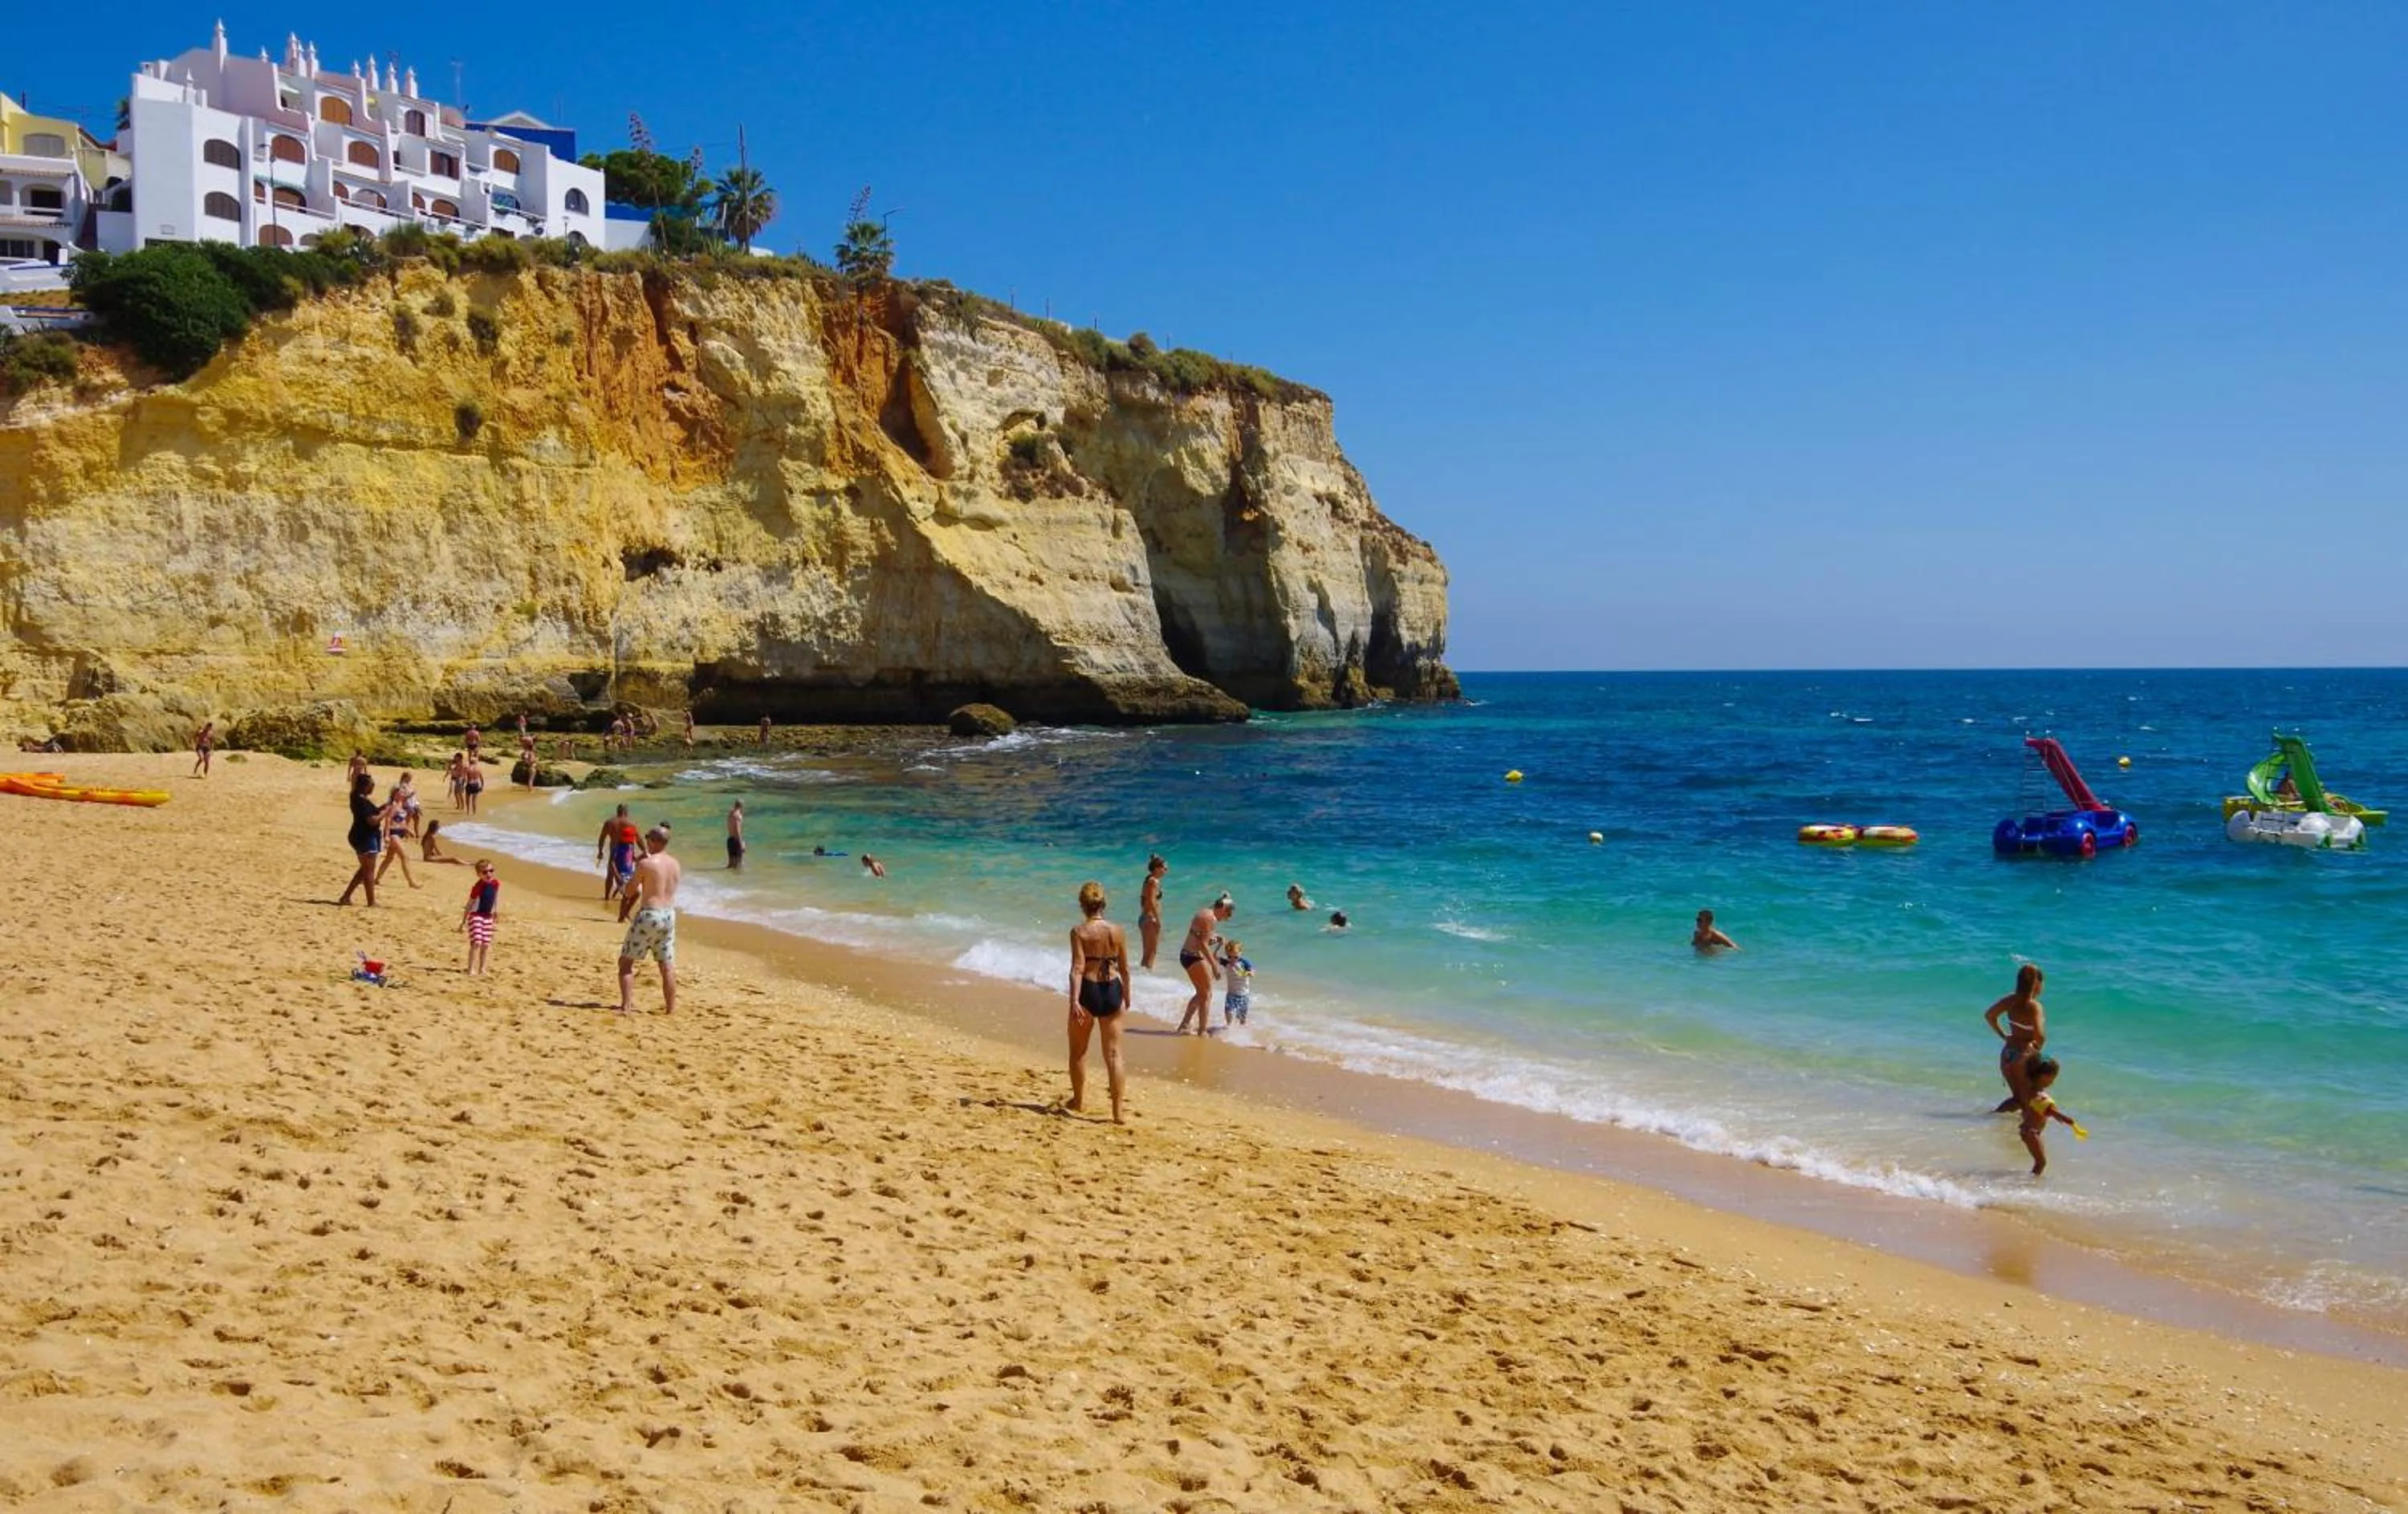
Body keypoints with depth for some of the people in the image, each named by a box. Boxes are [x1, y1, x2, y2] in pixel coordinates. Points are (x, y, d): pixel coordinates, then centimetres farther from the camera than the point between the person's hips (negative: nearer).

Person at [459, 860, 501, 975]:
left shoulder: (496, 883, -6)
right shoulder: (478, 887, -20)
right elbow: (469, 905, -12)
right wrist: (463, 921, -8)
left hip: (488, 917, 6)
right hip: (476, 916, -6)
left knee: (486, 945, 9)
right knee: (476, 943, -15)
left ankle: (482, 969, 21)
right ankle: (471, 969, -10)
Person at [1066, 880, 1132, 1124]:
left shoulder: (1079, 931, -10)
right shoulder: (1118, 931, 0)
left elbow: (1078, 968, -18)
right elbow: (1124, 969, 6)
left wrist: (1074, 1001, -21)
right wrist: (1126, 996, 20)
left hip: (1087, 990, -2)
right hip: (1112, 991, 3)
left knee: (1078, 1051, 19)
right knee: (1114, 1053, 4)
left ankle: (1079, 1099, 34)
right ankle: (1118, 1112, -2)